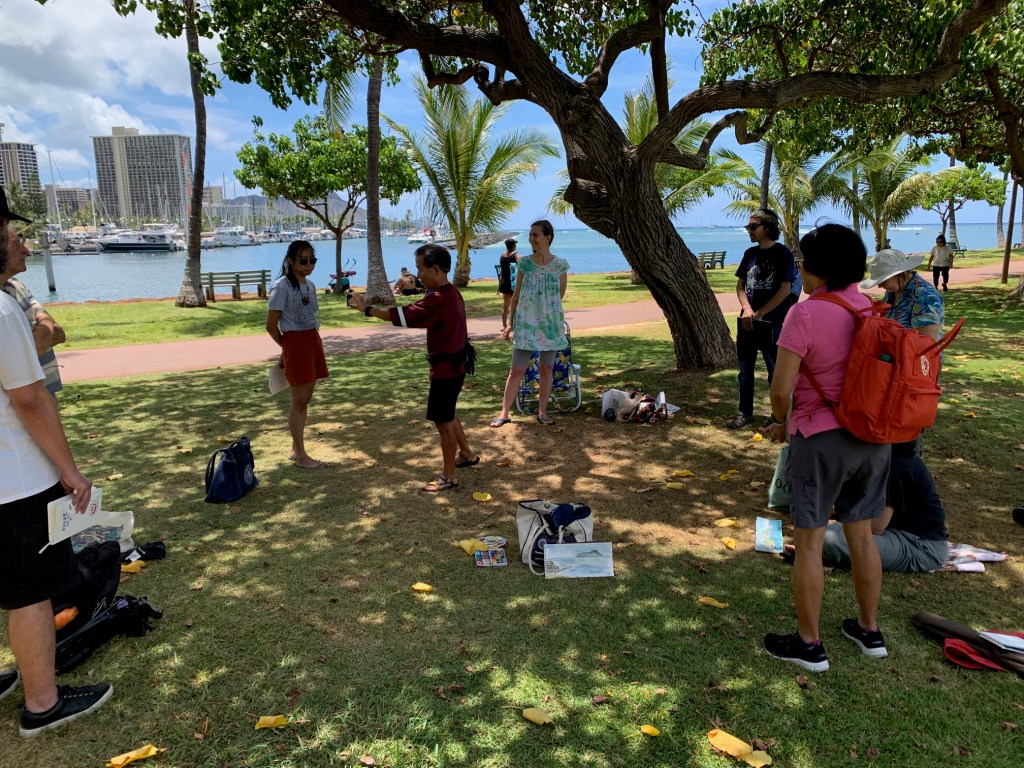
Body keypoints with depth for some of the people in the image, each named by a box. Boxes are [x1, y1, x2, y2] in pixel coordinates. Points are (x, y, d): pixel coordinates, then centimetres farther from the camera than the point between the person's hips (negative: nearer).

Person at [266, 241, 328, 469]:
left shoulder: (310, 285, 11)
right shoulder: (282, 286, -12)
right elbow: (271, 325, -11)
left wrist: (314, 343, 9)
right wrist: (287, 347, 0)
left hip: (313, 342, 8)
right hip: (295, 344, -8)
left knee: (304, 400, 13)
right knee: (299, 402, -1)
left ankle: (296, 449, 24)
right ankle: (301, 455, 7)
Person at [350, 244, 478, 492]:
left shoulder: (438, 299, -25)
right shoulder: (451, 293, 7)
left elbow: (402, 316, -24)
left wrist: (367, 308, -15)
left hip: (446, 369, -10)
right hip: (452, 366, 10)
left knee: (443, 421, 0)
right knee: (447, 416, 24)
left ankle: (448, 477, 11)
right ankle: (467, 455, 39)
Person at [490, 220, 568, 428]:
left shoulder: (560, 265, -4)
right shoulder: (525, 263, -1)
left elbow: (560, 294, 9)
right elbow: (516, 295, 3)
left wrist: (547, 308, 12)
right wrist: (509, 322, 2)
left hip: (550, 323, 0)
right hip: (526, 323, 0)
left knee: (547, 369, 9)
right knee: (517, 370, 1)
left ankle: (542, 411, 21)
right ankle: (504, 413, 8)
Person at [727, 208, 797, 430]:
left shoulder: (782, 253, -7)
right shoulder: (750, 253, 10)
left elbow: (786, 289, -13)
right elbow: (740, 285, 10)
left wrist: (759, 313, -13)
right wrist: (747, 309, -7)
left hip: (772, 323, -6)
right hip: (747, 322, 6)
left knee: (776, 372, 3)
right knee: (745, 370, 11)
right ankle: (745, 412, 21)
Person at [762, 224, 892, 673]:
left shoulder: (806, 314, -18)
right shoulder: (874, 310, 2)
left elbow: (781, 389, -19)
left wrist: (781, 423, 1)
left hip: (821, 439, -7)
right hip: (872, 437, 7)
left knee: (808, 543, 6)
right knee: (861, 536, 19)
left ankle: (808, 645, 18)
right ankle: (869, 631, 34)